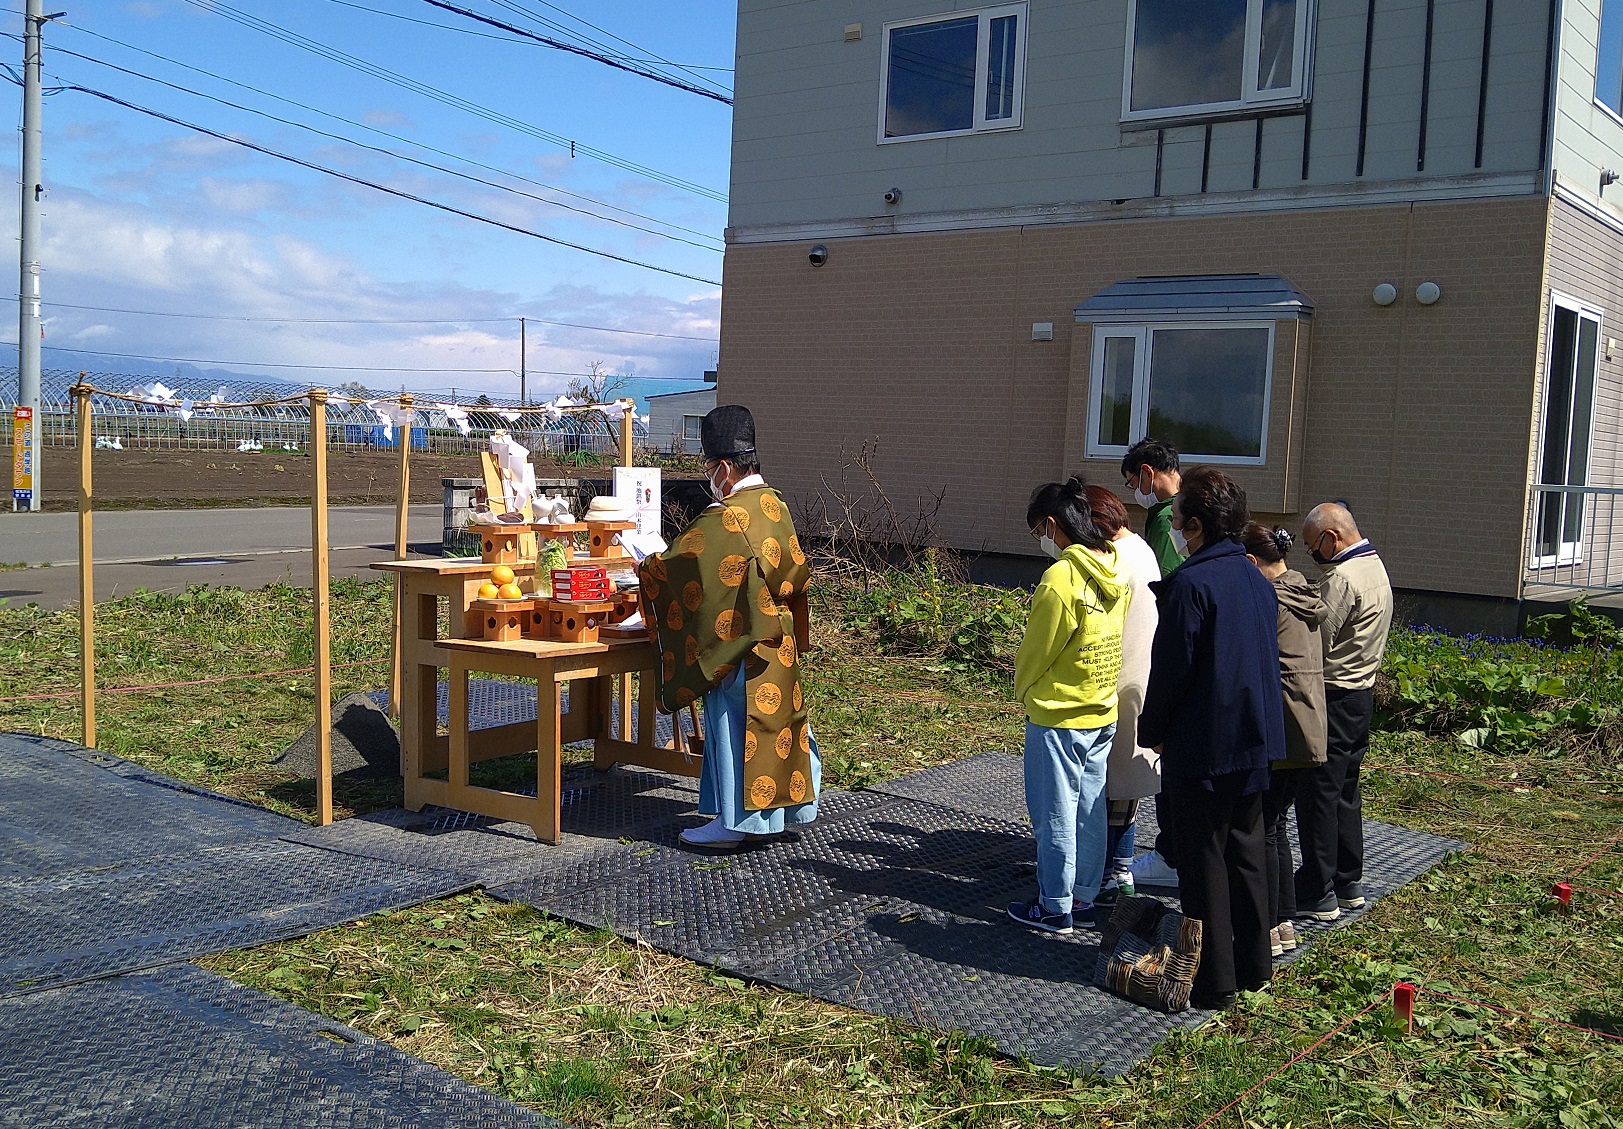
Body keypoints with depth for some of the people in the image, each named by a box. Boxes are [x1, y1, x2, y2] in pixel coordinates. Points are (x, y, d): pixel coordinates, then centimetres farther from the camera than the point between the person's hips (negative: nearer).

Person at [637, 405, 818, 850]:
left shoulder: (723, 521, -21)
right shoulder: (776, 506, 3)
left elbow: (669, 566, -15)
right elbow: (797, 570, 13)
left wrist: (643, 566, 4)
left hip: (736, 646, -8)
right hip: (777, 644, 8)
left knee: (732, 728, 1)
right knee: (775, 721, 17)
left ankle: (733, 822, 8)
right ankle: (783, 802, 27)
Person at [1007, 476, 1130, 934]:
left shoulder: (1062, 577, -22)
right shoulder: (1115, 573, 2)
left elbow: (1035, 651, -13)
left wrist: (1024, 691, 5)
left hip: (1057, 714, -8)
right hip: (1104, 712, 8)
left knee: (1055, 815, 4)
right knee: (1091, 809, 15)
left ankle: (1055, 909, 14)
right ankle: (1085, 900, 25)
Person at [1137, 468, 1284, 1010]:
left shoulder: (1191, 583, -18)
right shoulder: (1258, 580, 7)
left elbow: (1170, 667, -15)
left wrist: (1152, 729, -3)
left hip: (1203, 745, -8)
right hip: (1256, 741, 8)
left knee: (1204, 859, 2)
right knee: (1246, 851, 17)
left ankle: (1213, 980, 9)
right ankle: (1253, 965, 26)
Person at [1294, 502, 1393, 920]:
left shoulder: (1342, 578, -19)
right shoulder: (1375, 568, 13)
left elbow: (1315, 642, -20)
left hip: (1334, 698, -10)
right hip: (1363, 693, 10)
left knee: (1317, 795, -3)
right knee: (1345, 792, 16)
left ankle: (1319, 894, 2)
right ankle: (1348, 885, 24)